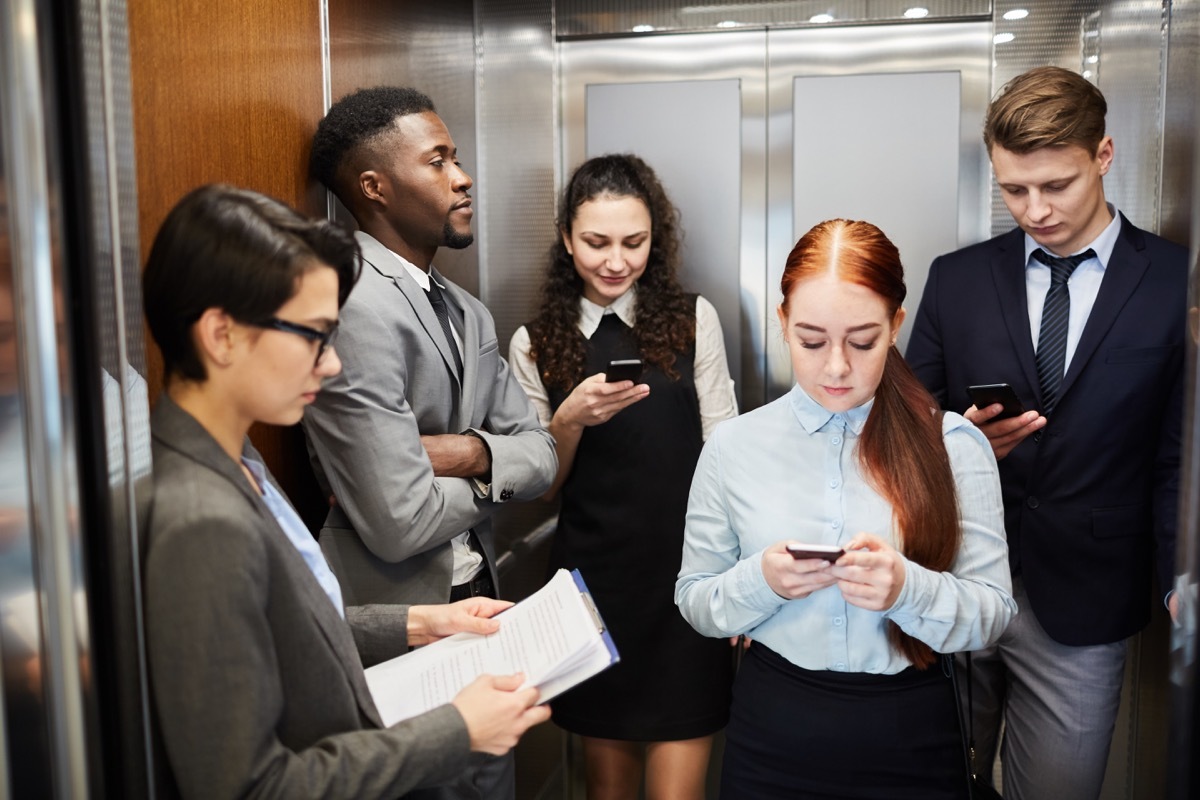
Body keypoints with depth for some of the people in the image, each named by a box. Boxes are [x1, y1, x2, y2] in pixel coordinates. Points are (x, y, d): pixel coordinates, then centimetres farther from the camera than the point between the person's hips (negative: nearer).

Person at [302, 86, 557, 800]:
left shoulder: (466, 312, 8)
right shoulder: (358, 310, -22)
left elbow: (540, 457, 7)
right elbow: (401, 524, -27)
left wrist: (472, 454, -15)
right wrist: (487, 472, -7)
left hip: (476, 606, 9)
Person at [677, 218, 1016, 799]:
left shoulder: (954, 444, -8)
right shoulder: (734, 446, -5)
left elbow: (992, 612, -6)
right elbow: (694, 600, 0)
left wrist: (909, 589, -25)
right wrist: (761, 581, -19)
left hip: (910, 739, 0)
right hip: (771, 736, 1)